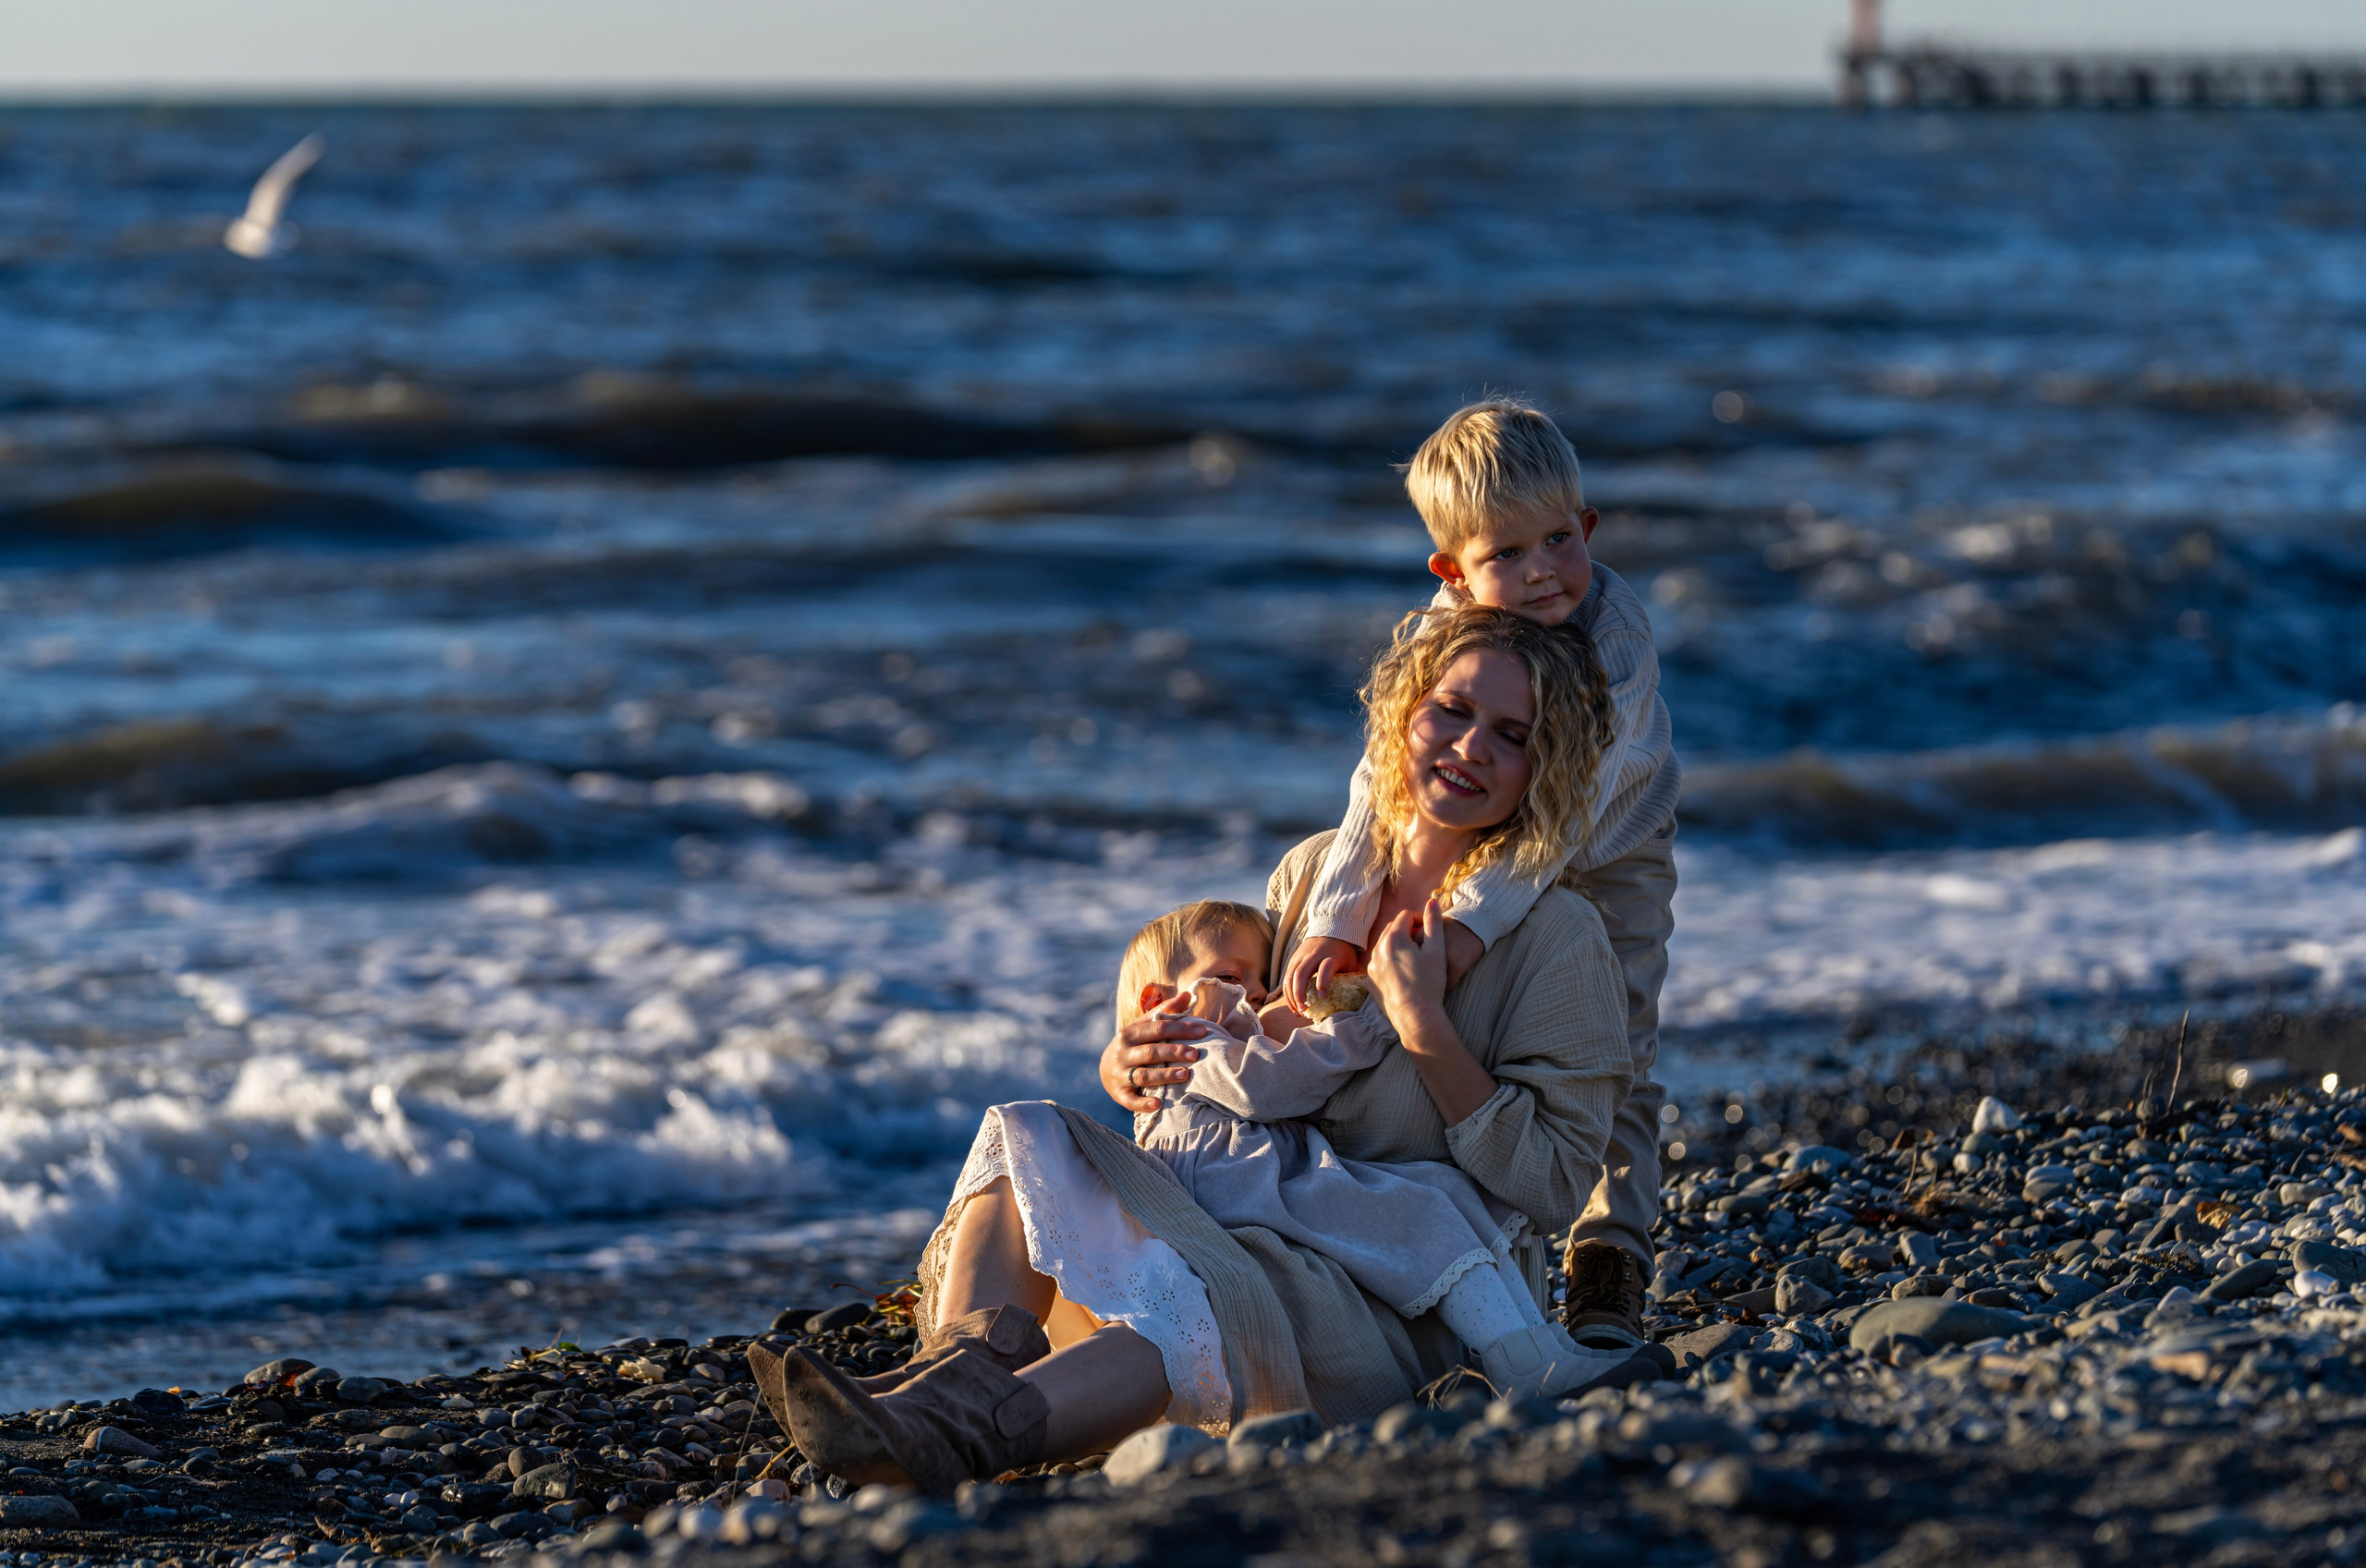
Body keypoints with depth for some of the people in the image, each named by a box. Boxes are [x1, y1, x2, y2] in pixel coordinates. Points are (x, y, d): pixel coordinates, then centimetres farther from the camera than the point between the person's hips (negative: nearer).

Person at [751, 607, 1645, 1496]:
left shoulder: (1556, 937, -3)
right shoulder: (1315, 873, 13)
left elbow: (1554, 1190, -8)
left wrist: (1426, 1025, -15)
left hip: (1417, 1315, -6)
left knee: (1190, 1293, -38)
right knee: (1028, 1139, -18)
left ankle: (941, 1435, -60)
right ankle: (961, 1371, -47)